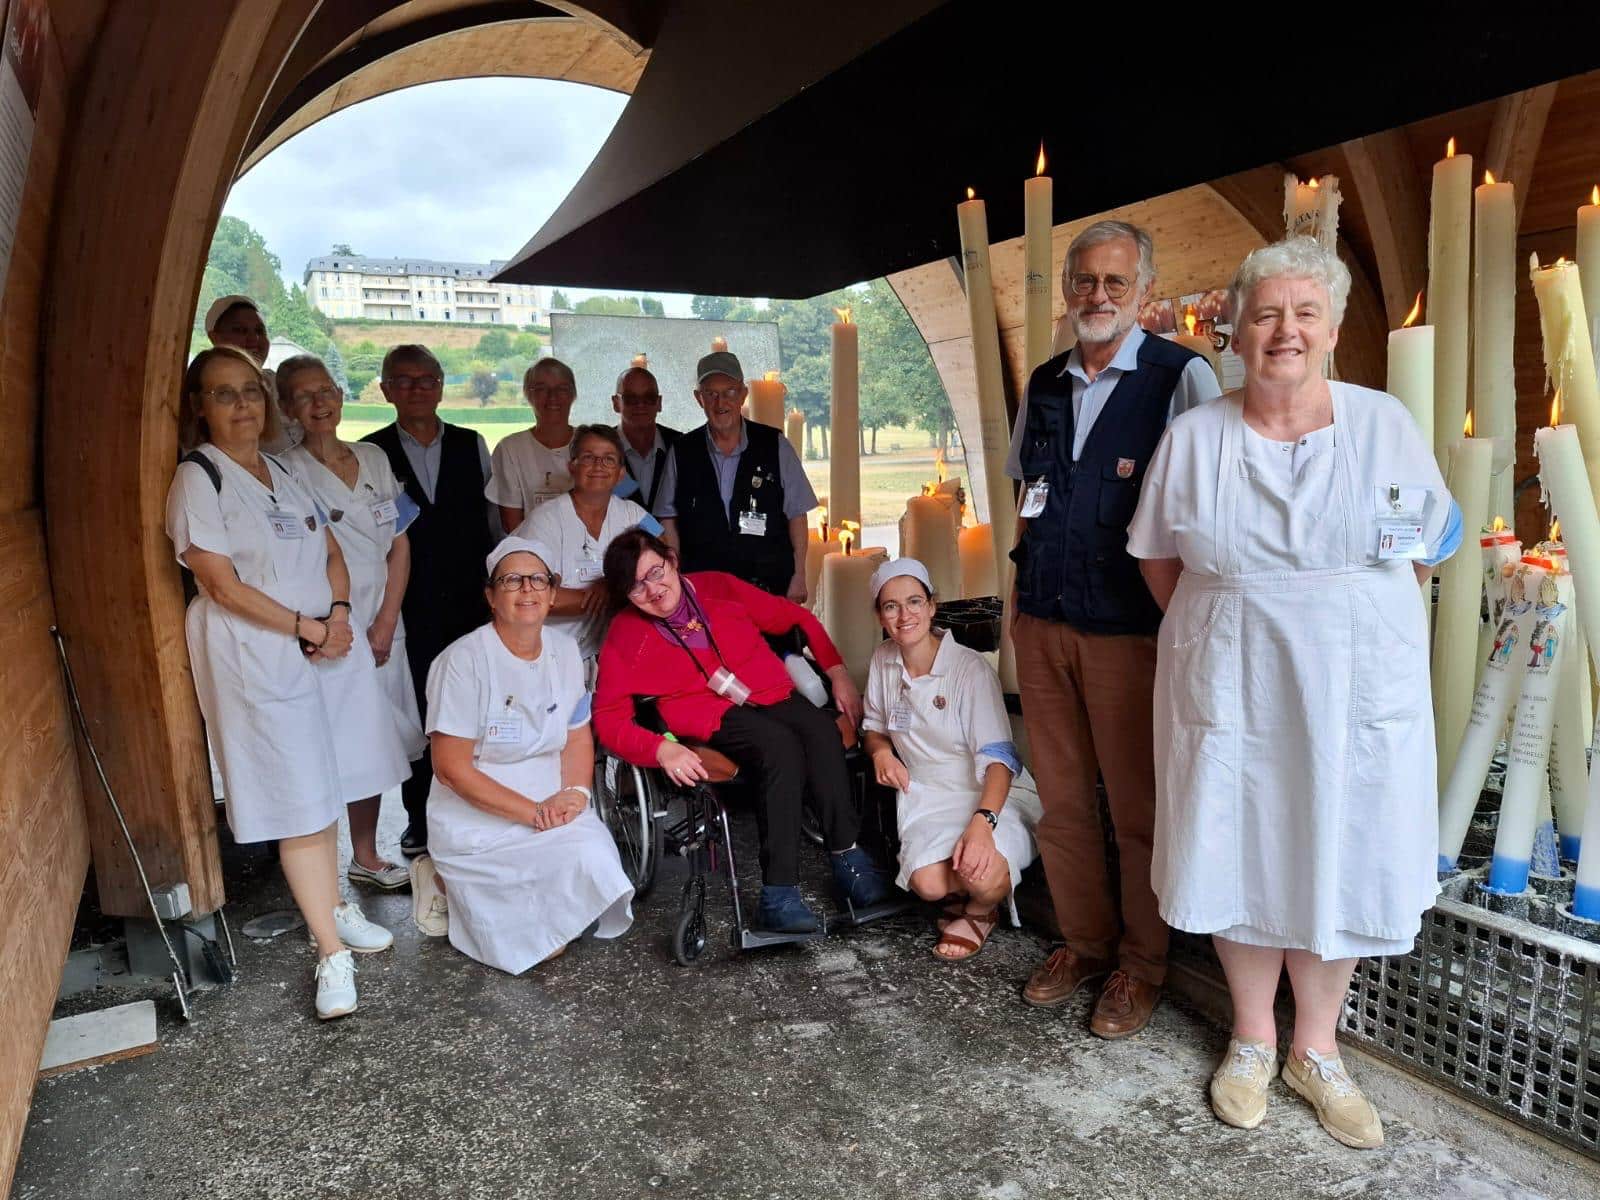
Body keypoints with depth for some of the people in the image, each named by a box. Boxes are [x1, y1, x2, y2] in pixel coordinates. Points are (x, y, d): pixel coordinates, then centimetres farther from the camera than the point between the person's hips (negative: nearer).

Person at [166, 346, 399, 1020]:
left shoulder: (283, 472, 14)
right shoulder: (198, 478, -6)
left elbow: (331, 553, 13)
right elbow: (222, 585, -12)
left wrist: (338, 616, -5)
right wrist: (308, 628, -12)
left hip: (330, 644, 6)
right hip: (259, 656, -6)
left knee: (327, 789, 12)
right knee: (302, 804, -3)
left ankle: (332, 908, 28)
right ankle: (332, 952, 5)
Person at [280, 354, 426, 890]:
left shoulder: (375, 459, 10)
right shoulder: (288, 471, -4)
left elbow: (400, 546, 7)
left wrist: (386, 623, -1)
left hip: (381, 623, 4)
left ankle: (366, 855, 21)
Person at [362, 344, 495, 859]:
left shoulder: (471, 445, 8)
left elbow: (492, 519, 9)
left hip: (469, 600, 1)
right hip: (408, 608, -1)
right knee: (416, 711, 5)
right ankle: (420, 816, 20)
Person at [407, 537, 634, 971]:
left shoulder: (564, 650, 4)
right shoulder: (465, 660, -15)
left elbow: (578, 737, 11)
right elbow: (451, 768, -16)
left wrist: (575, 792, -10)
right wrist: (533, 812, -20)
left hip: (553, 810, 6)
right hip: (478, 820, -6)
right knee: (588, 859, -21)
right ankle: (450, 888, 4)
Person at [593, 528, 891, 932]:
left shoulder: (717, 587, 6)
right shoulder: (625, 635, 0)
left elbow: (794, 617, 13)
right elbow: (609, 719, -6)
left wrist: (837, 671, 4)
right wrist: (663, 749, -24)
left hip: (774, 696, 4)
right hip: (713, 717, -3)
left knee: (821, 730, -30)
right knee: (779, 745, -34)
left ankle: (846, 855, -27)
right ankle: (779, 892, -36)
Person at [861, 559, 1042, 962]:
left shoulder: (970, 668, -13)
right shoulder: (882, 661, 3)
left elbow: (998, 758, -20)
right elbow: (875, 727, 19)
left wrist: (981, 822, -37)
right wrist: (881, 751, -5)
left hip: (994, 796, -3)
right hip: (928, 799, 3)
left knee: (979, 873, -34)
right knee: (928, 882, -29)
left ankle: (980, 910, 4)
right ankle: (970, 890, 8)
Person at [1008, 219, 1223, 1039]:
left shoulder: (1181, 378, -7)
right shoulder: (1044, 384, 11)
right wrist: (1023, 591, 13)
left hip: (1130, 629, -5)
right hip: (1043, 624, 6)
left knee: (1137, 807, 6)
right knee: (1061, 798, 15)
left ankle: (1141, 965, 26)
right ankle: (1083, 943, 33)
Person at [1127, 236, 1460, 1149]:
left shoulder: (1384, 422, -1)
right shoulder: (1193, 436, -2)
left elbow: (1428, 546, 7)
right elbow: (1158, 557, 8)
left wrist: (1350, 621, 3)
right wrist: (1214, 629, 3)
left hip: (1356, 688, 1)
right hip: (1228, 688, 0)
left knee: (1338, 860, 9)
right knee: (1238, 857, 9)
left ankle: (1317, 1049, 30)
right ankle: (1253, 1038, 30)